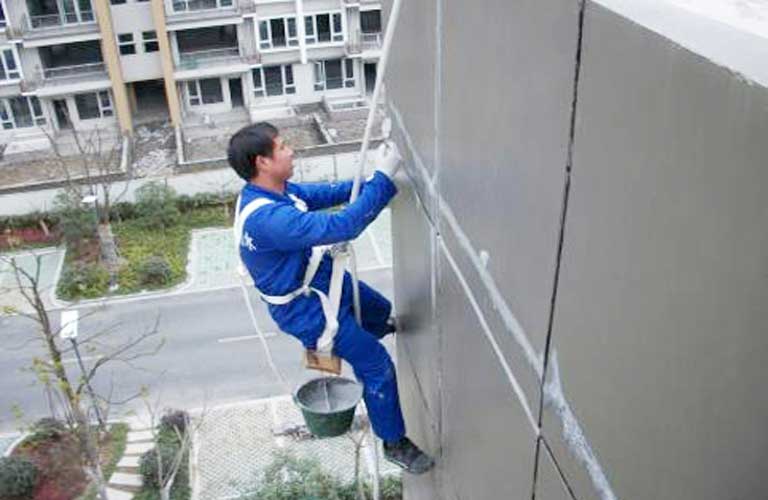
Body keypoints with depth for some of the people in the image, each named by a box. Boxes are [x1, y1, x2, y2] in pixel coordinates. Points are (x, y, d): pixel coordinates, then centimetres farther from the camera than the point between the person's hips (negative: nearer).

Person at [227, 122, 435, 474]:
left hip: (321, 278, 9)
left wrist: (366, 182, -8)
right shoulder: (268, 218, -38)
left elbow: (321, 194, 6)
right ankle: (395, 443, 19)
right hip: (305, 307, -9)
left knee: (380, 310, 31)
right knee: (377, 365, 0)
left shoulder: (268, 190, -7)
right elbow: (342, 226, -41)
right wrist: (383, 178, -35)